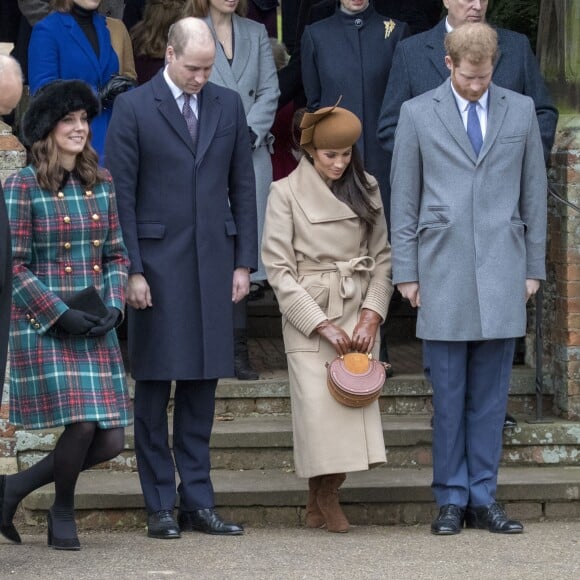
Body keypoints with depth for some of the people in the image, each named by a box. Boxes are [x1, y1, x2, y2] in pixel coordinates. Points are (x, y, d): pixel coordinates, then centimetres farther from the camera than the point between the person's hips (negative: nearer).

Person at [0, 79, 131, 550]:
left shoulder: (102, 184, 10)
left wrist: (114, 306, -3)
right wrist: (60, 314, -14)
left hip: (97, 330, 6)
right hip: (44, 328, -6)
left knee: (110, 442, -1)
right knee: (81, 425, -18)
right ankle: (63, 512, 10)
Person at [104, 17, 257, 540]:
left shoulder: (228, 105, 9)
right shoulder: (133, 108, -3)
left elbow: (243, 187, 12)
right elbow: (121, 195, -4)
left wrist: (244, 262, 6)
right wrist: (131, 270, -9)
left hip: (213, 262, 3)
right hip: (158, 262, -3)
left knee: (203, 386, 6)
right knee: (155, 388, 1)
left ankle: (198, 501, 10)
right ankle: (160, 507, 5)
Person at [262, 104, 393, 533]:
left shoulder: (366, 189, 9)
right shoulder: (286, 193, -2)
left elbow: (382, 256, 9)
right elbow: (278, 267, -6)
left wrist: (371, 315, -5)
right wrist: (322, 324, -10)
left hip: (359, 310, 3)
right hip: (308, 313, -3)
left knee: (357, 397, -8)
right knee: (317, 402, -12)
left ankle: (325, 500, 4)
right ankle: (321, 498, 4)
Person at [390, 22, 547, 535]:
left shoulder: (521, 111, 9)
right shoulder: (418, 113, 4)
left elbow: (534, 191, 11)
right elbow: (404, 199, 6)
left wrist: (534, 267, 9)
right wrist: (406, 272, 2)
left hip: (501, 273, 1)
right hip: (443, 273, -1)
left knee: (490, 395, 4)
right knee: (448, 393, 1)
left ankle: (483, 498, 10)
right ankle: (451, 499, 8)